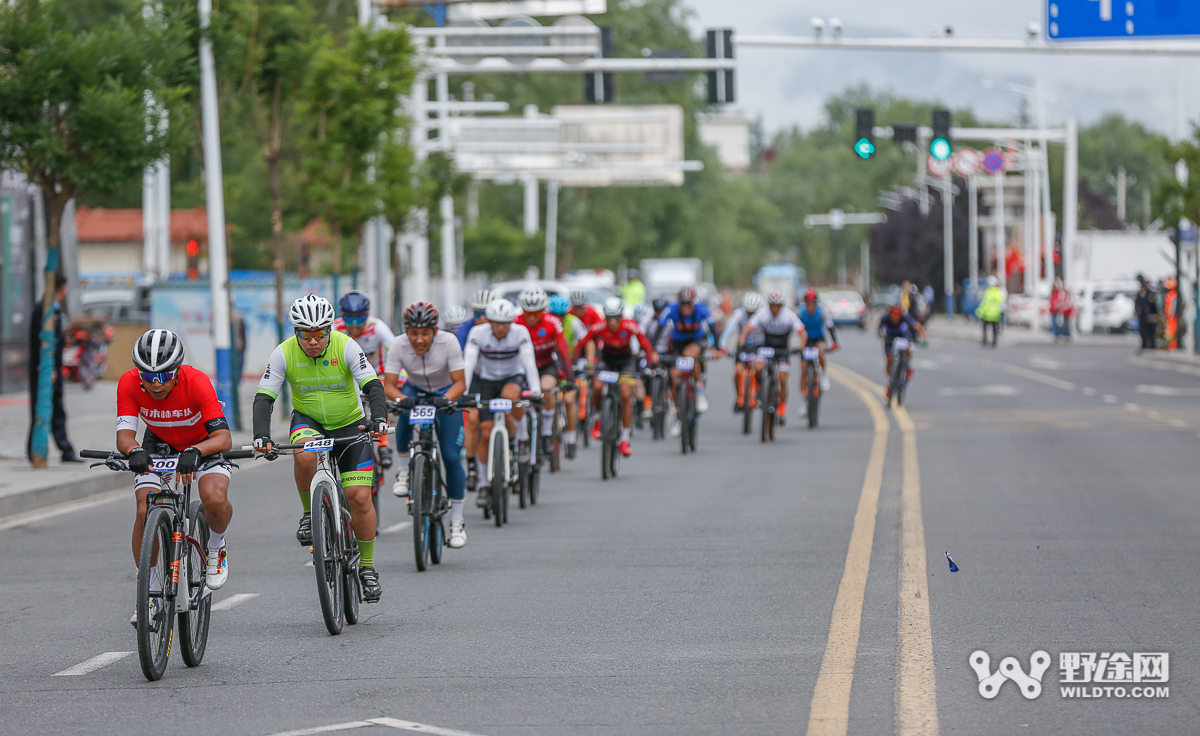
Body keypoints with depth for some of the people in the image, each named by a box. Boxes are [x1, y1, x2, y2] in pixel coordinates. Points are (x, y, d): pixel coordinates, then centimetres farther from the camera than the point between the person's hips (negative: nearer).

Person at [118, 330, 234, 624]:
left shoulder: (197, 382, -34)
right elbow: (124, 434, -30)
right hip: (159, 444, 2)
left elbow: (224, 438, -38)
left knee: (215, 500, -30)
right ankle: (151, 591, -2)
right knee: (145, 511, -19)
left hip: (204, 443, -2)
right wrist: (134, 451, -53)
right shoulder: (129, 384, -27)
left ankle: (216, 547, 5)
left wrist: (195, 452, -58)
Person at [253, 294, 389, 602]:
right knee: (305, 455, -36)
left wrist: (379, 418, -45)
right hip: (308, 421, 1)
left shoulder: (346, 347, -19)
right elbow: (264, 397, -17)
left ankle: (367, 568, 6)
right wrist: (261, 435, -34)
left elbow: (372, 385, -26)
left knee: (360, 498, -10)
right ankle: (309, 513, -9)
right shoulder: (285, 353, -15)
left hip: (349, 425, 0)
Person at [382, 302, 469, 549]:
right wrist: (401, 398, -47)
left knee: (452, 457, -10)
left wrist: (446, 398, -46)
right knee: (406, 413, -37)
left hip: (446, 393, -1)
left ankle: (457, 522, 2)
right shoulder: (399, 345, -25)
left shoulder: (448, 342, -28)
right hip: (415, 390, 1)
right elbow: (388, 385, -25)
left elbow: (460, 383, -25)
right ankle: (403, 471, -17)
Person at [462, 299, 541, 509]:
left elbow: (529, 362, -24)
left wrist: (536, 390, -35)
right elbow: (468, 364, -24)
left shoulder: (520, 333, -19)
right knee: (486, 432, -7)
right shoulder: (478, 333, -19)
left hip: (514, 377, -1)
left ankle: (521, 433, -12)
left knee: (510, 395, -38)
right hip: (487, 380, 1)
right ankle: (483, 484, 7)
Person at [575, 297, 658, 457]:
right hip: (606, 358, 1)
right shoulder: (599, 328, -25)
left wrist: (651, 358, -39)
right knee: (597, 386, -26)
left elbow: (645, 345, -22)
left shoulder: (630, 326, -26)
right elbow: (581, 344, -20)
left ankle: (625, 439, -3)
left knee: (626, 395, -15)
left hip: (626, 360, 0)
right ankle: (598, 418, 4)